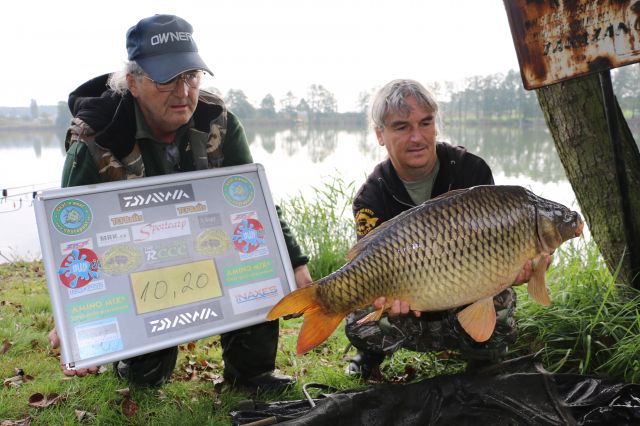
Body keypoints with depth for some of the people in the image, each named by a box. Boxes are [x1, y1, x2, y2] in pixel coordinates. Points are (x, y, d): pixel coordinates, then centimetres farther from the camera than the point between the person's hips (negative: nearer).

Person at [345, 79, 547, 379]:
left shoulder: (471, 170, -13)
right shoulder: (371, 199, -15)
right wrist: (388, 295, -49)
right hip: (410, 315, -1)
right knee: (363, 322, -29)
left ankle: (481, 363, 10)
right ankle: (371, 357, 11)